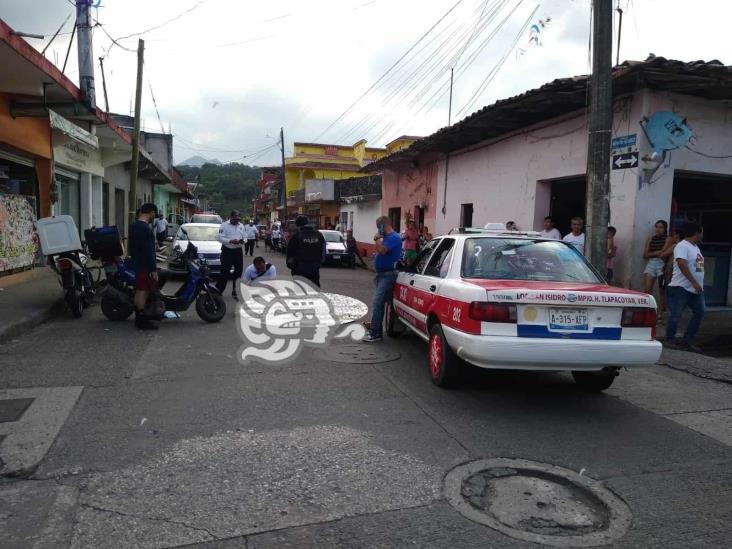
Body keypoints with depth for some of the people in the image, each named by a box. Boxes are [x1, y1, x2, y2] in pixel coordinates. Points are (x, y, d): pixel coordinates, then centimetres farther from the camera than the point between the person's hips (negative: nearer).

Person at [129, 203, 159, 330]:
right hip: (144, 266, -10)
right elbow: (148, 251, -22)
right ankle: (141, 320, -4)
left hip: (137, 264, 10)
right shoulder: (145, 228, -20)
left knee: (140, 291, 15)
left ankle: (139, 318, 22)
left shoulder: (133, 226, 12)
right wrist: (153, 269, -20)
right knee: (142, 291, -7)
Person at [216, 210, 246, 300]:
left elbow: (244, 237, 15)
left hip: (238, 251, 5)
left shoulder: (241, 226, 11)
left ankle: (235, 290, 21)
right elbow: (220, 238, -12)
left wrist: (243, 241, -9)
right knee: (225, 272, -7)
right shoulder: (224, 225, -6)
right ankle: (218, 290, 0)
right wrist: (231, 241, -25)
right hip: (227, 251, -5)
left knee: (238, 271, 7)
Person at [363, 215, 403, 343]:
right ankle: (375, 327, 21)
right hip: (382, 273, 10)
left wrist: (377, 239, -11)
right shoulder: (387, 237, 17)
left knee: (377, 303, -15)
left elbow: (382, 250, -25)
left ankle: (375, 333, -14)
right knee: (379, 303, 14)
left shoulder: (394, 237, -14)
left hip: (388, 274, -10)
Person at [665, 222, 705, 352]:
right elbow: (682, 264, -25)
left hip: (696, 289, 9)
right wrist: (694, 282, -28)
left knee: (699, 313, 7)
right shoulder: (682, 246, -13)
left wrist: (699, 284, 18)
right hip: (681, 288, -9)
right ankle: (670, 340, 11)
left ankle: (687, 340, 15)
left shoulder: (695, 247, 16)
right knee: (675, 315, -3)